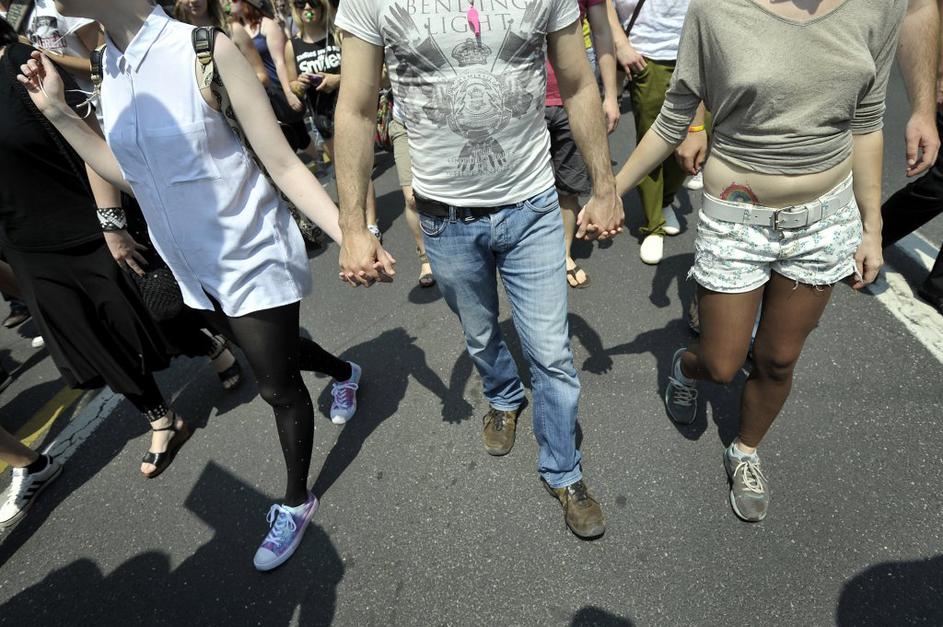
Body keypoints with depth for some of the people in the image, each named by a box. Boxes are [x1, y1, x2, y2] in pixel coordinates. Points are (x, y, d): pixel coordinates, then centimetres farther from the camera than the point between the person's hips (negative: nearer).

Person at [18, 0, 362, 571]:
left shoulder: (207, 50, -19)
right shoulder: (109, 64, 2)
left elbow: (284, 165, -19)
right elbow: (132, 174, 10)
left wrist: (349, 236, -28)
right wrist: (58, 112, 3)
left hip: (253, 259, -6)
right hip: (196, 266, 7)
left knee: (279, 386, 5)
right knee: (274, 358, 25)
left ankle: (296, 503, 29)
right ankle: (344, 373, 57)